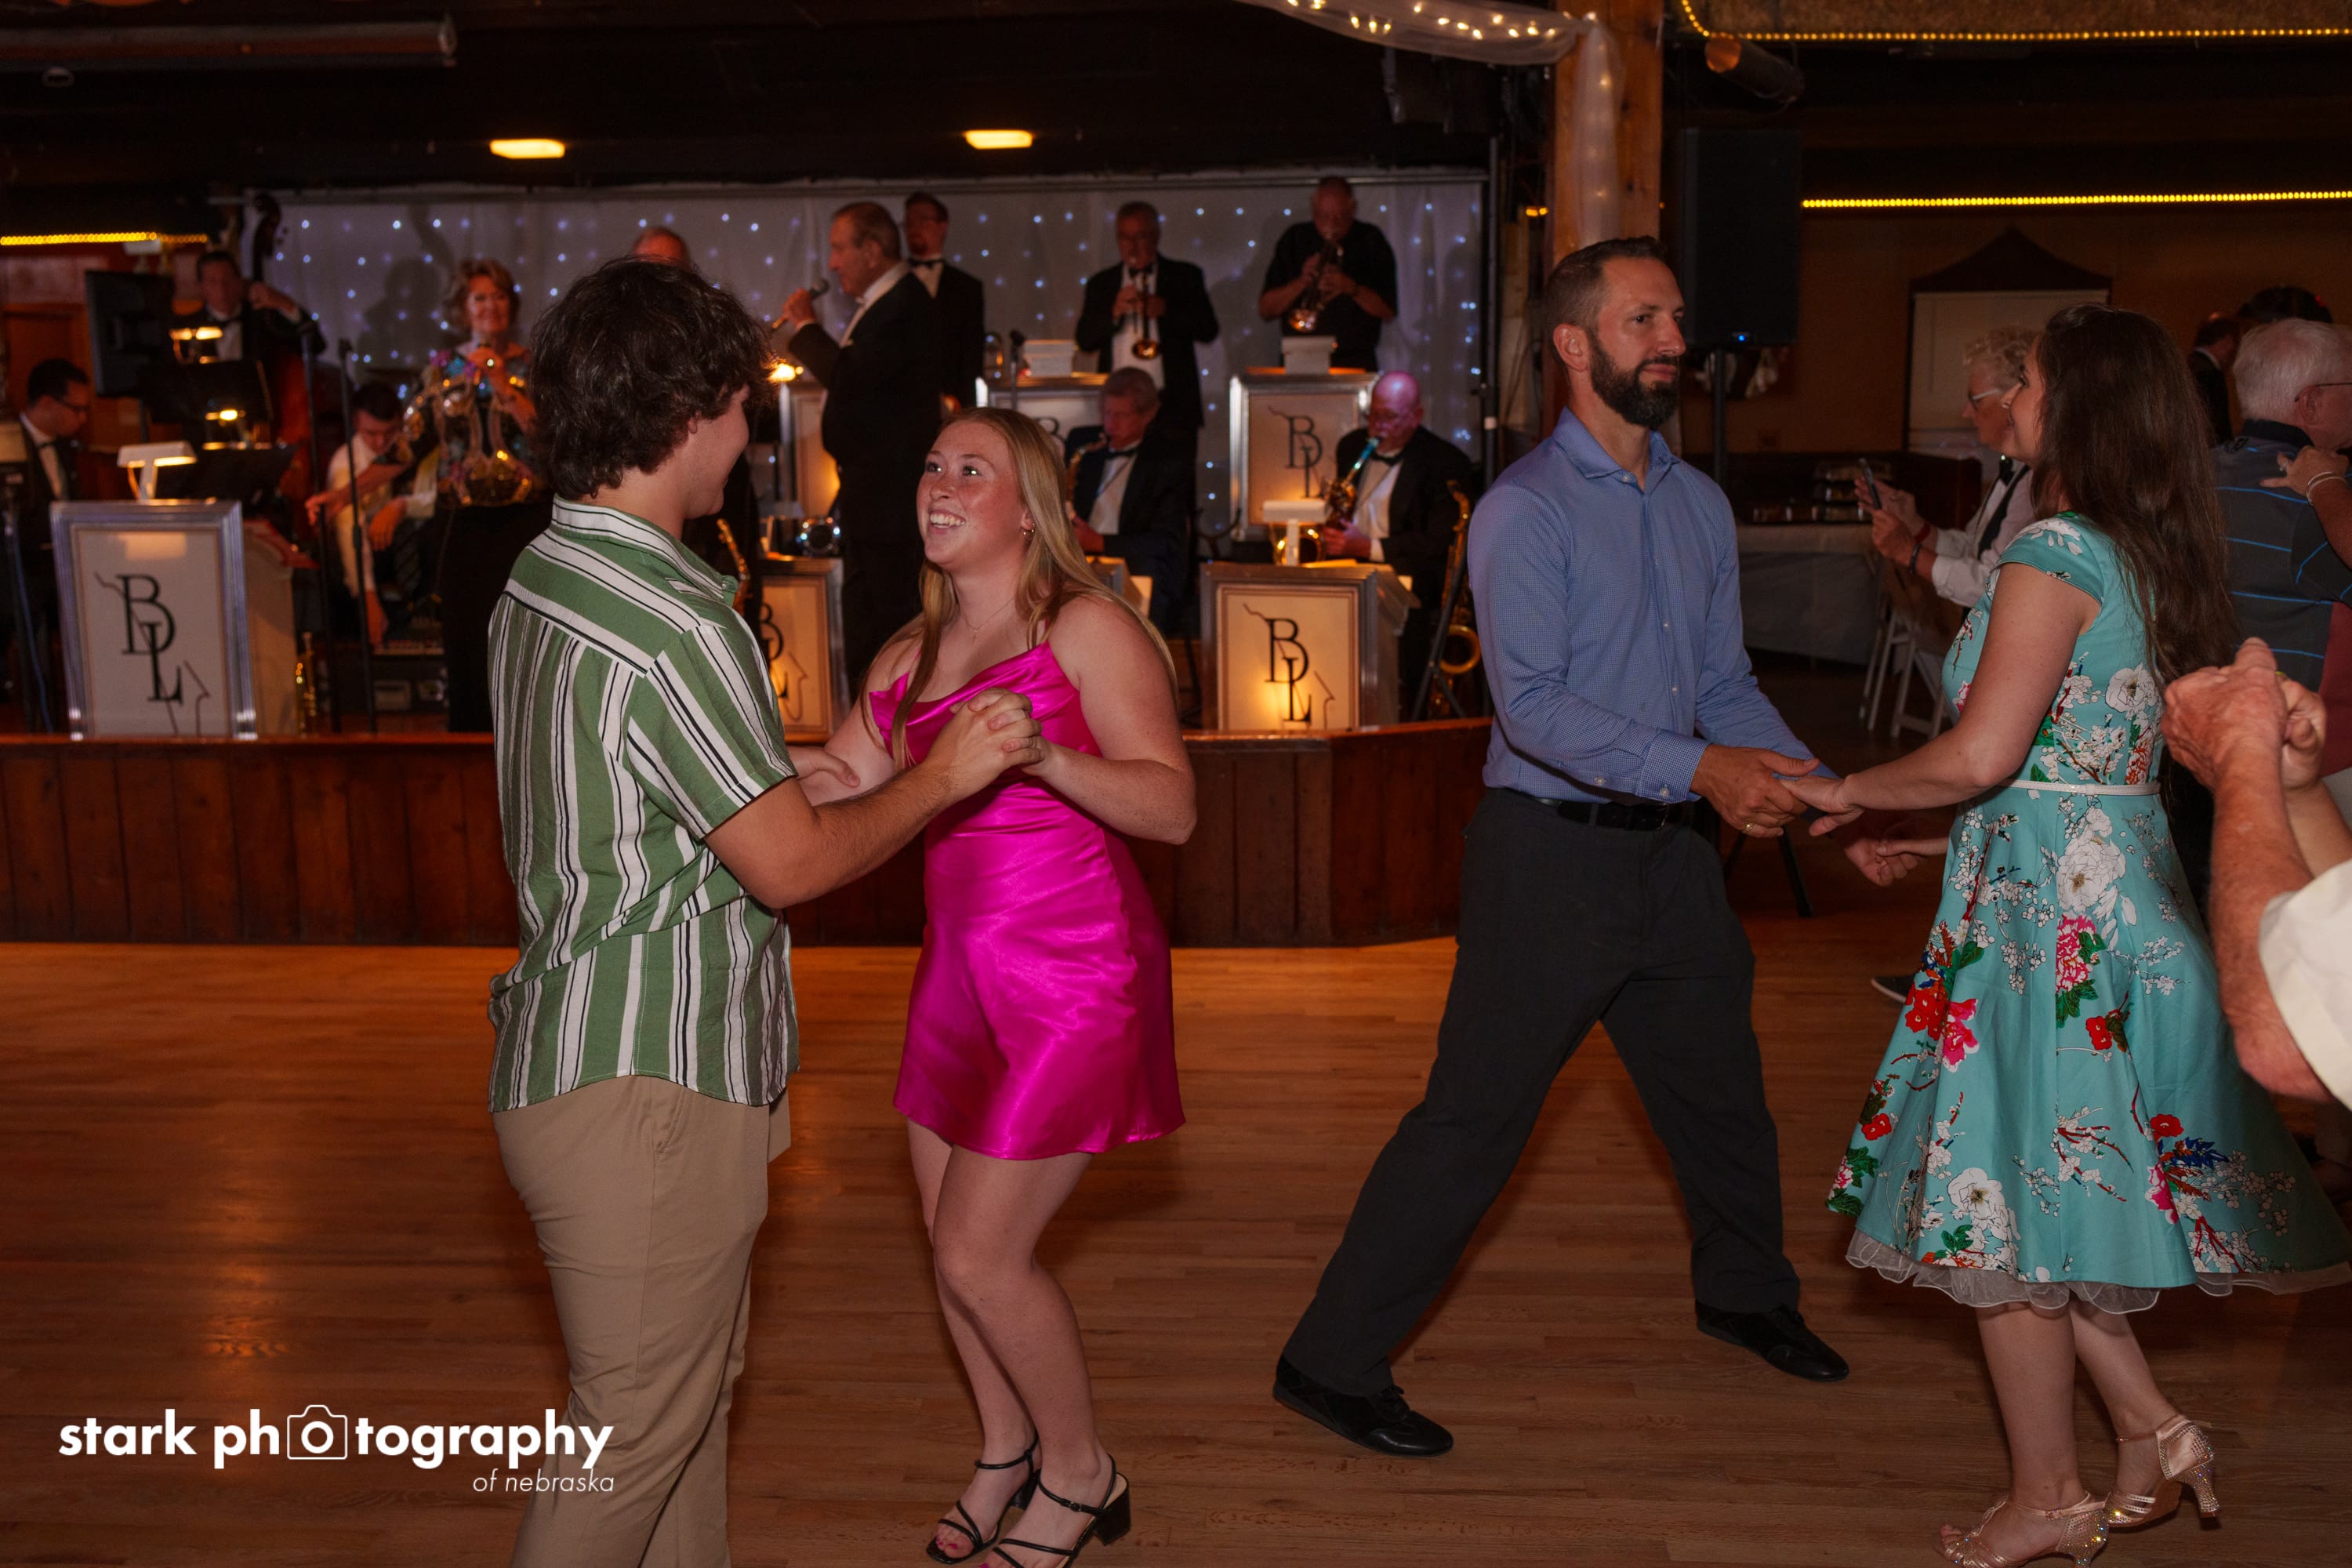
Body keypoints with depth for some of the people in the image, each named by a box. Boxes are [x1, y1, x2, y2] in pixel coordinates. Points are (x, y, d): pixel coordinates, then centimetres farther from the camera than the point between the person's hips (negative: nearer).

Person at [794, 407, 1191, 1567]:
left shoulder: (1088, 629, -10)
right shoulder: (912, 655, 12)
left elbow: (1172, 808, -17)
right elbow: (835, 786, 12)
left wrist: (1042, 755, -31)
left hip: (1073, 975, -7)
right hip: (962, 964, 7)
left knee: (980, 1255, -4)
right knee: (951, 1242, 13)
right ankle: (1005, 1454, 38)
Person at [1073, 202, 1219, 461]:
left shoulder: (1185, 276, 10)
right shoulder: (1101, 284, 15)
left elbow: (1208, 330, -1)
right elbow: (1085, 341, 5)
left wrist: (1165, 310, -15)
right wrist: (1115, 312, -11)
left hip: (1173, 404, -1)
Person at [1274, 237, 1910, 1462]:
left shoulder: (1699, 505, 11)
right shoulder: (1524, 511, -13)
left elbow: (1727, 686, 13)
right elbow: (1537, 707, -22)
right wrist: (1701, 769, -29)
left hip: (1668, 852, 7)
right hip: (1551, 853, -7)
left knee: (1721, 1090, 21)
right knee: (1474, 1117, -4)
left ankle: (1745, 1294, 48)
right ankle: (1332, 1362, 8)